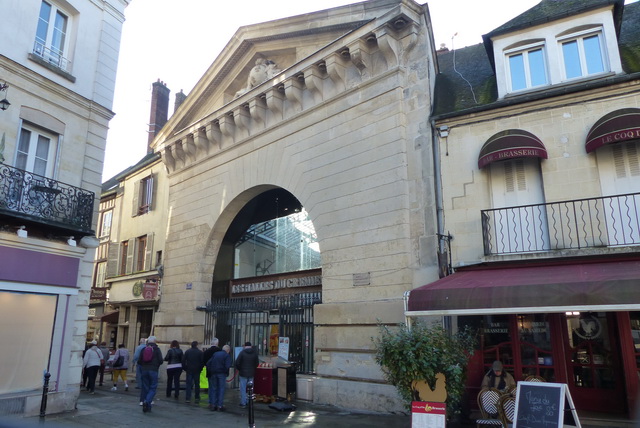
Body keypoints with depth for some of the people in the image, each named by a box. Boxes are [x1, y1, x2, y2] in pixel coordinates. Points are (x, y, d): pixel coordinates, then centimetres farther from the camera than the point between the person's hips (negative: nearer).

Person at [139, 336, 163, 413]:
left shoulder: (144, 349, 5)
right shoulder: (157, 349, -3)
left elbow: (139, 361, 5)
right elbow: (160, 361, -7)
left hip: (144, 370, 4)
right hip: (153, 370, -3)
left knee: (145, 388, 10)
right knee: (153, 388, 1)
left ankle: (148, 407, 12)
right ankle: (147, 401, -22)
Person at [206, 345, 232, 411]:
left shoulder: (215, 354, 12)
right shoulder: (227, 355, -5)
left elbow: (208, 363, 9)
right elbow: (227, 366, -17)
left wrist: (211, 371, 10)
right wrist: (226, 373, 1)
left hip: (214, 373, 5)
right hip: (222, 373, -5)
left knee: (214, 388, 13)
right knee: (221, 389, 3)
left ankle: (214, 405, 15)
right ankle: (220, 405, 1)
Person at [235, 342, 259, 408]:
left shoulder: (242, 352, -11)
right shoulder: (255, 353, -1)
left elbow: (237, 362, -12)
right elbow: (257, 363, 5)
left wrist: (238, 369, 6)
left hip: (243, 373, -3)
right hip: (251, 373, 3)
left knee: (243, 389, 4)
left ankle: (243, 403, 7)